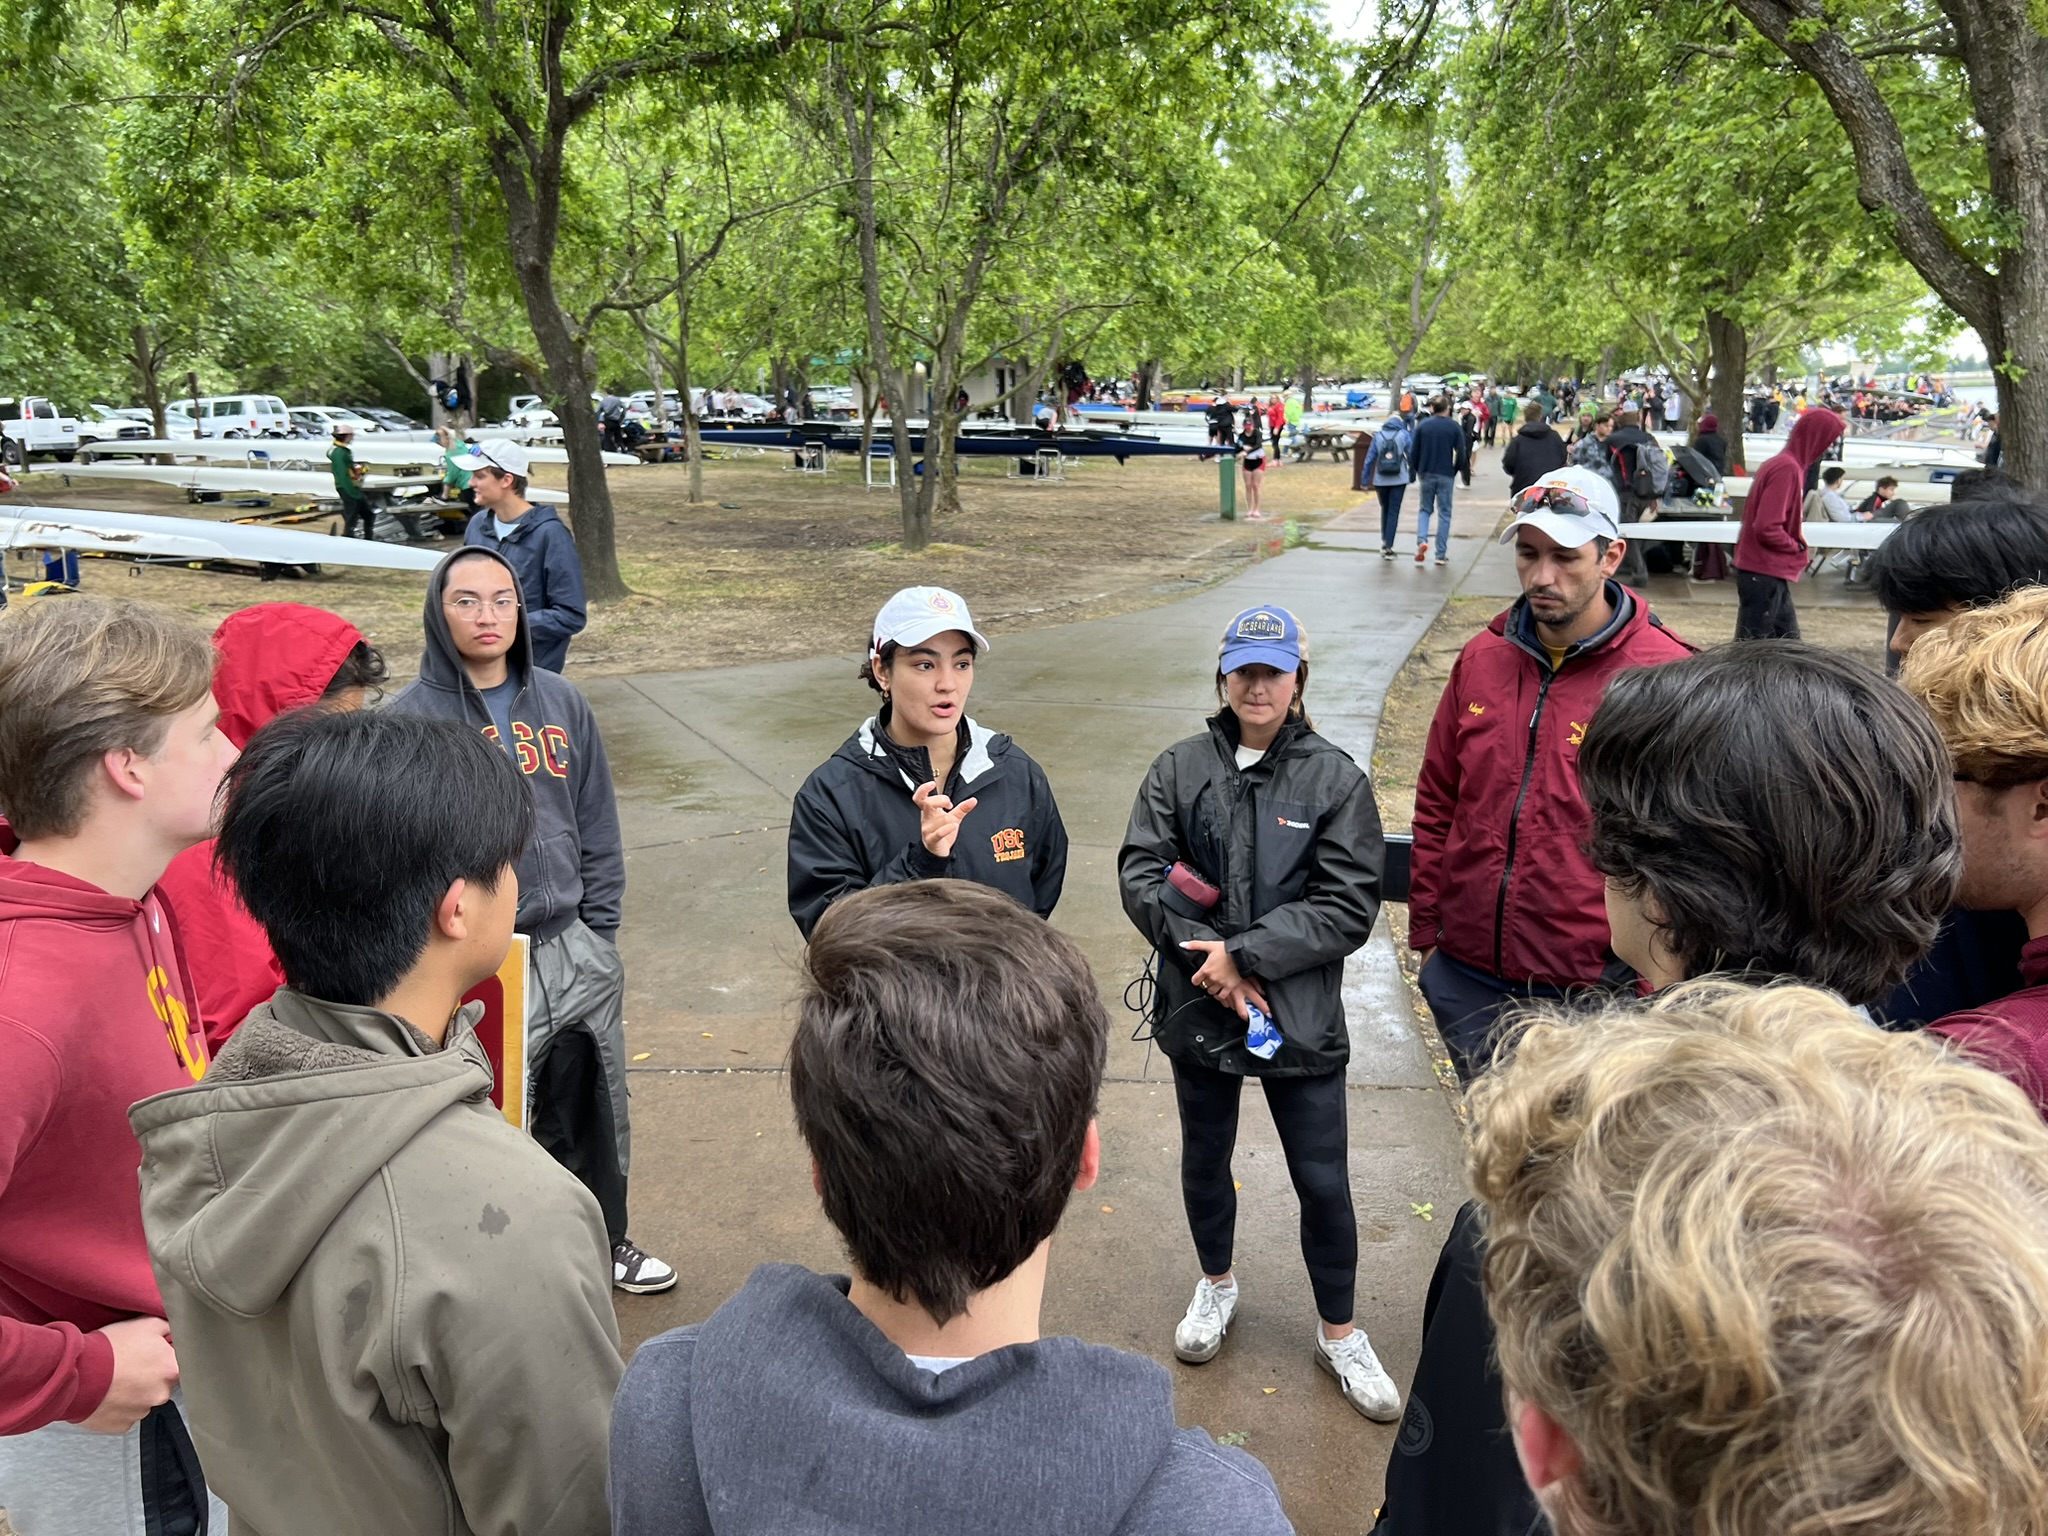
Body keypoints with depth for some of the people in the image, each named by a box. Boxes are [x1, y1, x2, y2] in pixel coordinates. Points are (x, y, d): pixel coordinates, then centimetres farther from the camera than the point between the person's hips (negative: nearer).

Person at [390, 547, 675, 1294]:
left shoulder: (561, 702, 4)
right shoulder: (412, 717, -8)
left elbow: (598, 826, 9)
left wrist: (599, 929, 5)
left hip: (578, 949, 5)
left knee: (597, 1109, 18)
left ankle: (603, 1240, 39)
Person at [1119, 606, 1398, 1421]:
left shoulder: (1337, 780, -8)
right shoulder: (1180, 768, -3)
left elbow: (1349, 906, -13)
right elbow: (1141, 872, -7)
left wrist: (1246, 954, -20)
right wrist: (1210, 959, -18)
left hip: (1300, 1017, -2)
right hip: (1198, 1008, 2)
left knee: (1324, 1181, 7)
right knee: (1205, 1158, 21)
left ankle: (1339, 1333, 31)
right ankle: (1217, 1284, 48)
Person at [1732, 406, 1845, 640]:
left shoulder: (1786, 463, 12)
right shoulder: (1788, 469, -18)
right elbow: (1767, 528, -24)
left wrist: (1795, 547, 7)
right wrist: (1798, 548, -9)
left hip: (1771, 571, 10)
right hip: (1763, 574, -10)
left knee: (1788, 641, 15)